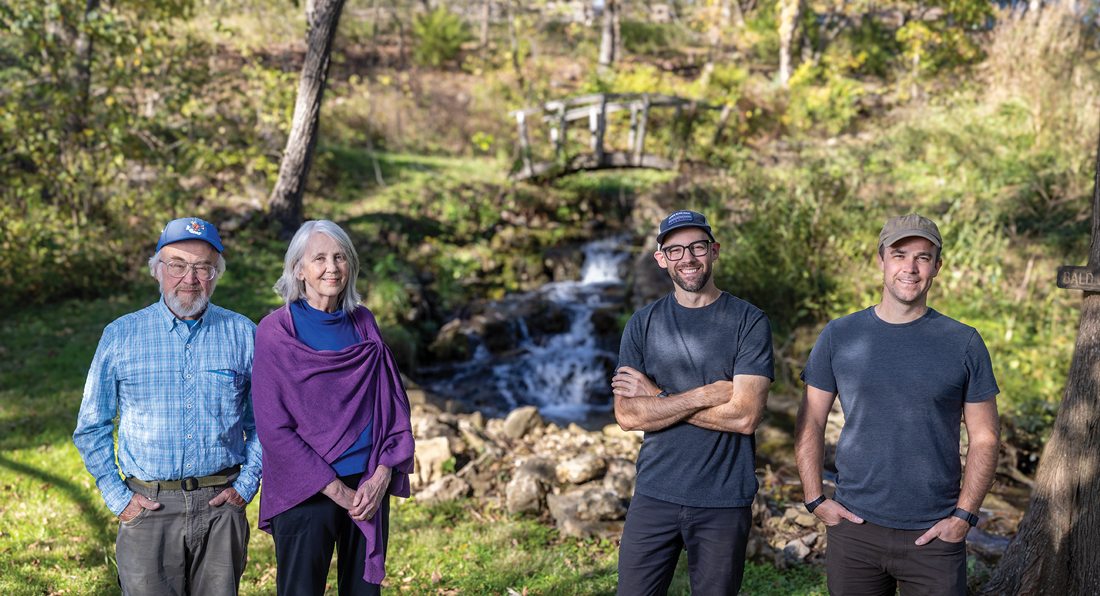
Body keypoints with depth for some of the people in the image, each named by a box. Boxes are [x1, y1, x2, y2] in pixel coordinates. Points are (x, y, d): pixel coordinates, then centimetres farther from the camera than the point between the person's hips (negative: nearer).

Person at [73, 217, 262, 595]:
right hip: (148, 508, -1)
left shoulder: (241, 334, 4)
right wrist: (116, 496, -1)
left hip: (221, 507, 1)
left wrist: (246, 485, 0)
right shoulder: (121, 336, 3)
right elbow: (91, 427, 8)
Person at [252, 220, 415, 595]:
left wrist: (382, 477, -6)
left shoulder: (363, 323, 7)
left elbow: (393, 403, 7)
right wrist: (336, 490, -13)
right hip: (306, 491, -4)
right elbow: (273, 427, -9)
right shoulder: (276, 331, -6)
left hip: (370, 488, 4)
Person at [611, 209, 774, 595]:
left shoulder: (749, 322, -5)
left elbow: (745, 415, -15)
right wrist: (706, 395, -16)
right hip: (654, 495, 2)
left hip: (724, 503, -2)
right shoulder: (643, 324, 3)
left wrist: (657, 397, -12)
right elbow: (627, 415, -7)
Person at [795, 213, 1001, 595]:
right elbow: (810, 424, 6)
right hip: (854, 528, 1)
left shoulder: (964, 343, 0)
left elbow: (984, 437, 2)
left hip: (934, 536, -1)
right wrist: (815, 500, -2)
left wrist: (964, 516, -5)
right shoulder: (839, 336, 1)